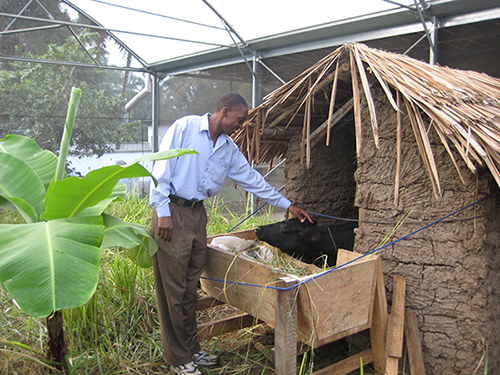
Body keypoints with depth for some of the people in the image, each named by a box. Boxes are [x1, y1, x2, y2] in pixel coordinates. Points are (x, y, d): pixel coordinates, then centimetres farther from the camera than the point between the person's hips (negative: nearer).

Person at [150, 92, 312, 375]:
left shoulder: (230, 149, 13)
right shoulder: (185, 127, -6)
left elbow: (253, 179, 19)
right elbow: (162, 169, -10)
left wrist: (288, 205, 22)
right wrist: (163, 212, -16)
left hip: (198, 213, 7)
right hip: (172, 212, -6)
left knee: (190, 287, 12)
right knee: (173, 288, -1)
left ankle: (191, 350, 25)